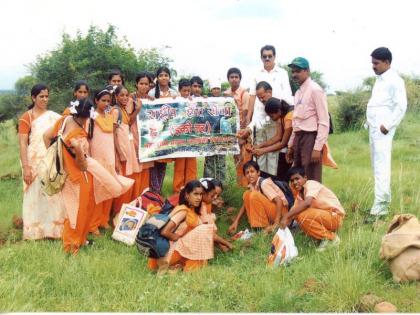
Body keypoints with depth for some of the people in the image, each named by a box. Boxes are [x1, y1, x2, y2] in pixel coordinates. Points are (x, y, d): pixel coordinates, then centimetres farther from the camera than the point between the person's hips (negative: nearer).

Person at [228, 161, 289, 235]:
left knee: (254, 195, -26)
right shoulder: (252, 185, 2)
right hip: (269, 212, 8)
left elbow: (279, 201, -29)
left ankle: (265, 228, -17)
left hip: (281, 210, -8)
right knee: (247, 194, -3)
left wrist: (276, 224, -35)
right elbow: (246, 202, 8)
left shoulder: (264, 183, -21)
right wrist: (236, 221, -3)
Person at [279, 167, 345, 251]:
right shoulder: (299, 194, 10)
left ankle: (331, 238, -9)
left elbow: (307, 203, -35)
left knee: (302, 215, -26)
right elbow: (293, 210, 4)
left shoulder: (311, 184, -16)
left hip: (335, 216, -9)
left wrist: (286, 216, -36)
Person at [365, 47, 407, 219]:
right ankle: (384, 199, 23)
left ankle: (380, 206, -12)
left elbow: (401, 106, -15)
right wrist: (370, 123, 14)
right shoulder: (379, 79, 19)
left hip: (383, 129, -9)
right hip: (374, 128, 9)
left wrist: (387, 125, -18)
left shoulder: (394, 80, -8)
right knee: (377, 165, 13)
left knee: (381, 166, -12)